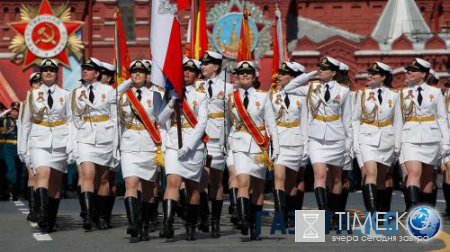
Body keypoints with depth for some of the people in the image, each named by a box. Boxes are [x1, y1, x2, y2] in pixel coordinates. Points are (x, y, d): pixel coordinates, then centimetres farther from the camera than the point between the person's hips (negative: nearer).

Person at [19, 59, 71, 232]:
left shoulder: (65, 95, 6)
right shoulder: (32, 95, 7)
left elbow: (71, 121, 4)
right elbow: (26, 122, 10)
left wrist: (71, 147, -4)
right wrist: (23, 147, 7)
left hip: (60, 142, 1)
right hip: (39, 141, -1)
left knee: (55, 182, 4)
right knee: (42, 174, -23)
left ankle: (51, 222, 12)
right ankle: (42, 212, -37)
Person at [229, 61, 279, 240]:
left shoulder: (263, 97, 3)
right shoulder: (232, 98, 6)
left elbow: (271, 125, 2)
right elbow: (230, 122, 10)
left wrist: (276, 150, -2)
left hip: (260, 145, 1)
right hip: (241, 145, -1)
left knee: (258, 187, 5)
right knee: (243, 182, -20)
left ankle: (254, 228, 14)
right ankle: (243, 221, -30)